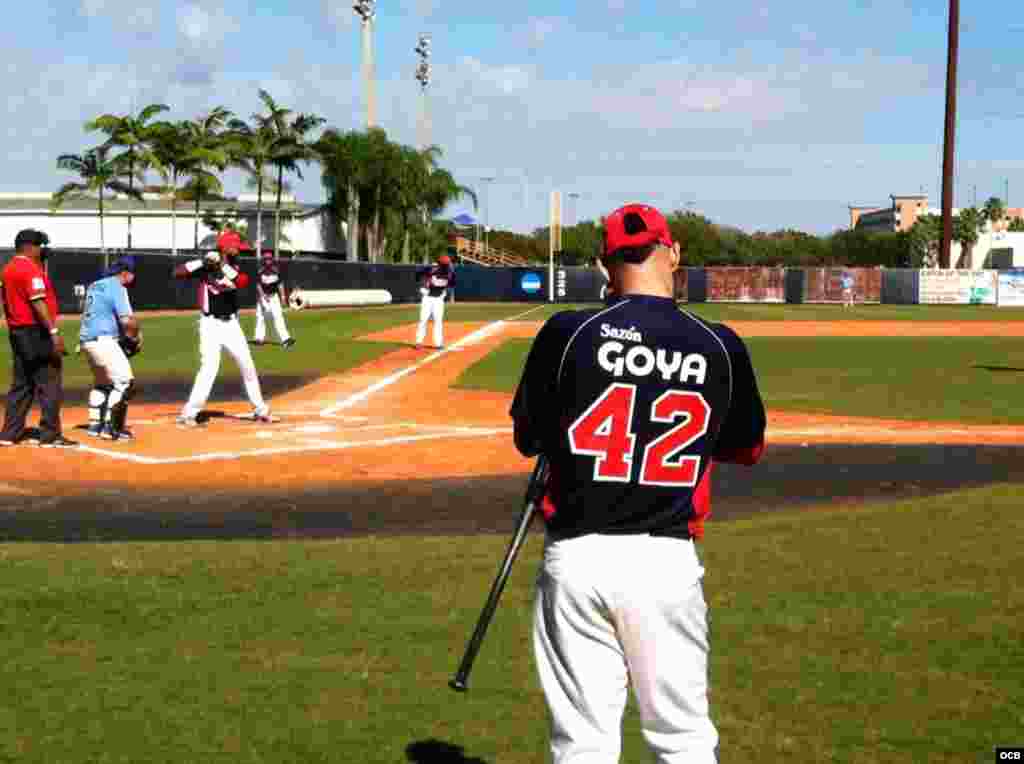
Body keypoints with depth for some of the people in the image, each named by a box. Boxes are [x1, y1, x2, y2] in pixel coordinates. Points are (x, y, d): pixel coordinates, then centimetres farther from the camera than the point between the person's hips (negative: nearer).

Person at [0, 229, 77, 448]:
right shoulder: (31, 268, -14)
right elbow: (38, 302, -23)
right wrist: (54, 331, -27)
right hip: (37, 332, -9)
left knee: (21, 384, 15)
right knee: (50, 384, -4)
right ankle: (50, 435, -4)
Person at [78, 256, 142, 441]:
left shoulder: (94, 285, 15)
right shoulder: (117, 287, -11)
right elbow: (127, 320, -20)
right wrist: (136, 337, -1)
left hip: (86, 340, 9)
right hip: (103, 340, -9)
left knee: (102, 382, 23)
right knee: (124, 382, -7)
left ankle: (95, 424, 26)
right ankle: (110, 427, -10)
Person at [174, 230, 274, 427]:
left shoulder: (235, 267, 5)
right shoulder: (206, 266, -9)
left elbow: (243, 282, -16)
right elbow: (177, 273, -19)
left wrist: (224, 266, -25)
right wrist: (203, 261, -24)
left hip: (231, 323, 6)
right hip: (211, 324, -6)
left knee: (247, 365, 11)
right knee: (209, 368, -16)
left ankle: (260, 410, 24)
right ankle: (189, 413, -10)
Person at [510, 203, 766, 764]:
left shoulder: (567, 333, -6)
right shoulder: (720, 345, -2)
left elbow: (527, 440, 6)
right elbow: (749, 449, 13)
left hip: (575, 556, 0)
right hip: (667, 561, 1)